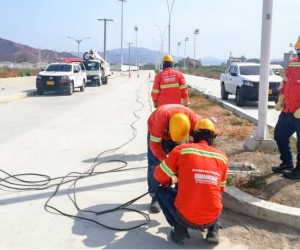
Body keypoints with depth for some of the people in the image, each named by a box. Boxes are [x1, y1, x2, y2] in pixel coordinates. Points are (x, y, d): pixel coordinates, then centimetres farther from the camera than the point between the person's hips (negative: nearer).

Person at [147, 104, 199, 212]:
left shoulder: (193, 119, -36)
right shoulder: (161, 117, -46)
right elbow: (154, 144, -36)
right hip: (155, 131, -2)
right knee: (154, 164, -9)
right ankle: (155, 197, 1)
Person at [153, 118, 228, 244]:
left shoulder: (182, 150, -3)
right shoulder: (222, 157, 7)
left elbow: (159, 175, 4)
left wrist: (173, 179, 25)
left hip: (186, 217, -3)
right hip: (212, 218, 4)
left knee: (161, 191, 23)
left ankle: (179, 229, 6)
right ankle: (214, 229, 12)